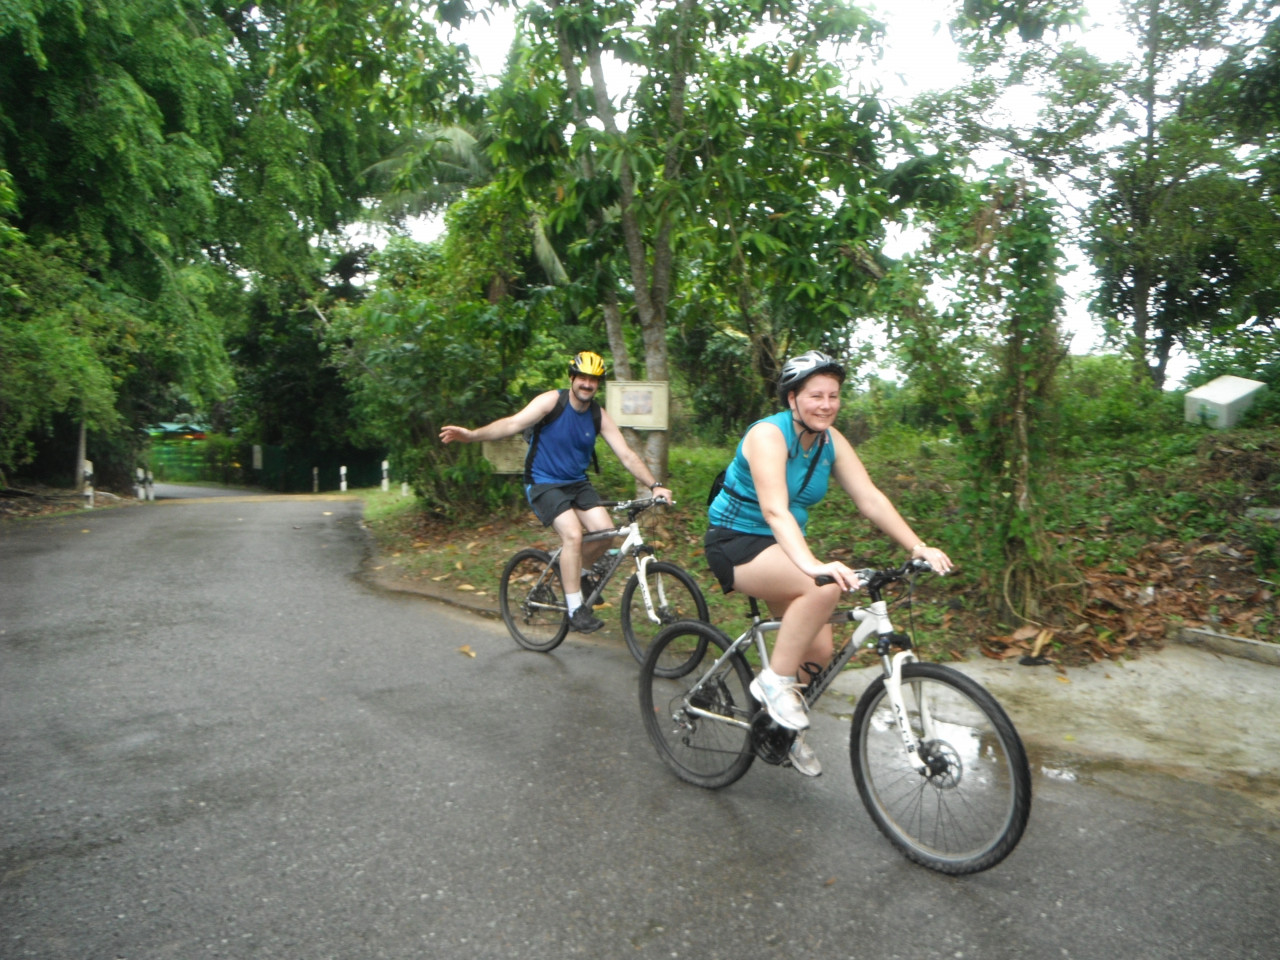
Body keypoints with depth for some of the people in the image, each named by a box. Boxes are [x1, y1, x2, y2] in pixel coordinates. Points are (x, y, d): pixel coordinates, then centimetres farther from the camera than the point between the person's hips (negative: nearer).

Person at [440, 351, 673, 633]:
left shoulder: (599, 415, -2)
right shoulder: (551, 401, -13)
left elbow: (627, 455, -3)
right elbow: (513, 423, -24)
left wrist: (655, 485, -13)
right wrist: (472, 435, -38)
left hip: (577, 483, 5)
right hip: (543, 483, -5)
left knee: (604, 531, -14)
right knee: (573, 535, -24)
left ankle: (575, 573, 15)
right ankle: (575, 608, -12)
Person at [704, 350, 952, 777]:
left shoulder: (830, 441, -1)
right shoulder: (768, 435, -22)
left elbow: (870, 498, -6)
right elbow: (774, 509, -36)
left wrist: (919, 548, -17)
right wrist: (812, 564, -50)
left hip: (781, 547, 7)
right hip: (735, 543, -7)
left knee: (819, 651, 1)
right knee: (824, 587, -32)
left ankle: (786, 727, 28)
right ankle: (774, 681, -15)